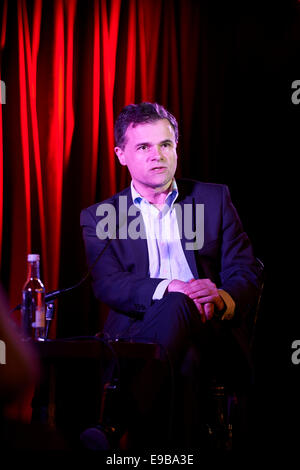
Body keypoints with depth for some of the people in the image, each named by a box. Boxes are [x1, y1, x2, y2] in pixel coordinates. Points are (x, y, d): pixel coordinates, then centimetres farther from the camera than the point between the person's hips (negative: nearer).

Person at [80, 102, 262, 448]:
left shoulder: (215, 199, 18)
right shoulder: (99, 217, 15)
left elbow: (245, 272, 9)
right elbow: (106, 284, -3)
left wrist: (224, 299, -18)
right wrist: (170, 287, -23)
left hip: (212, 334, 1)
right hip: (136, 334, 0)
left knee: (176, 306, -36)